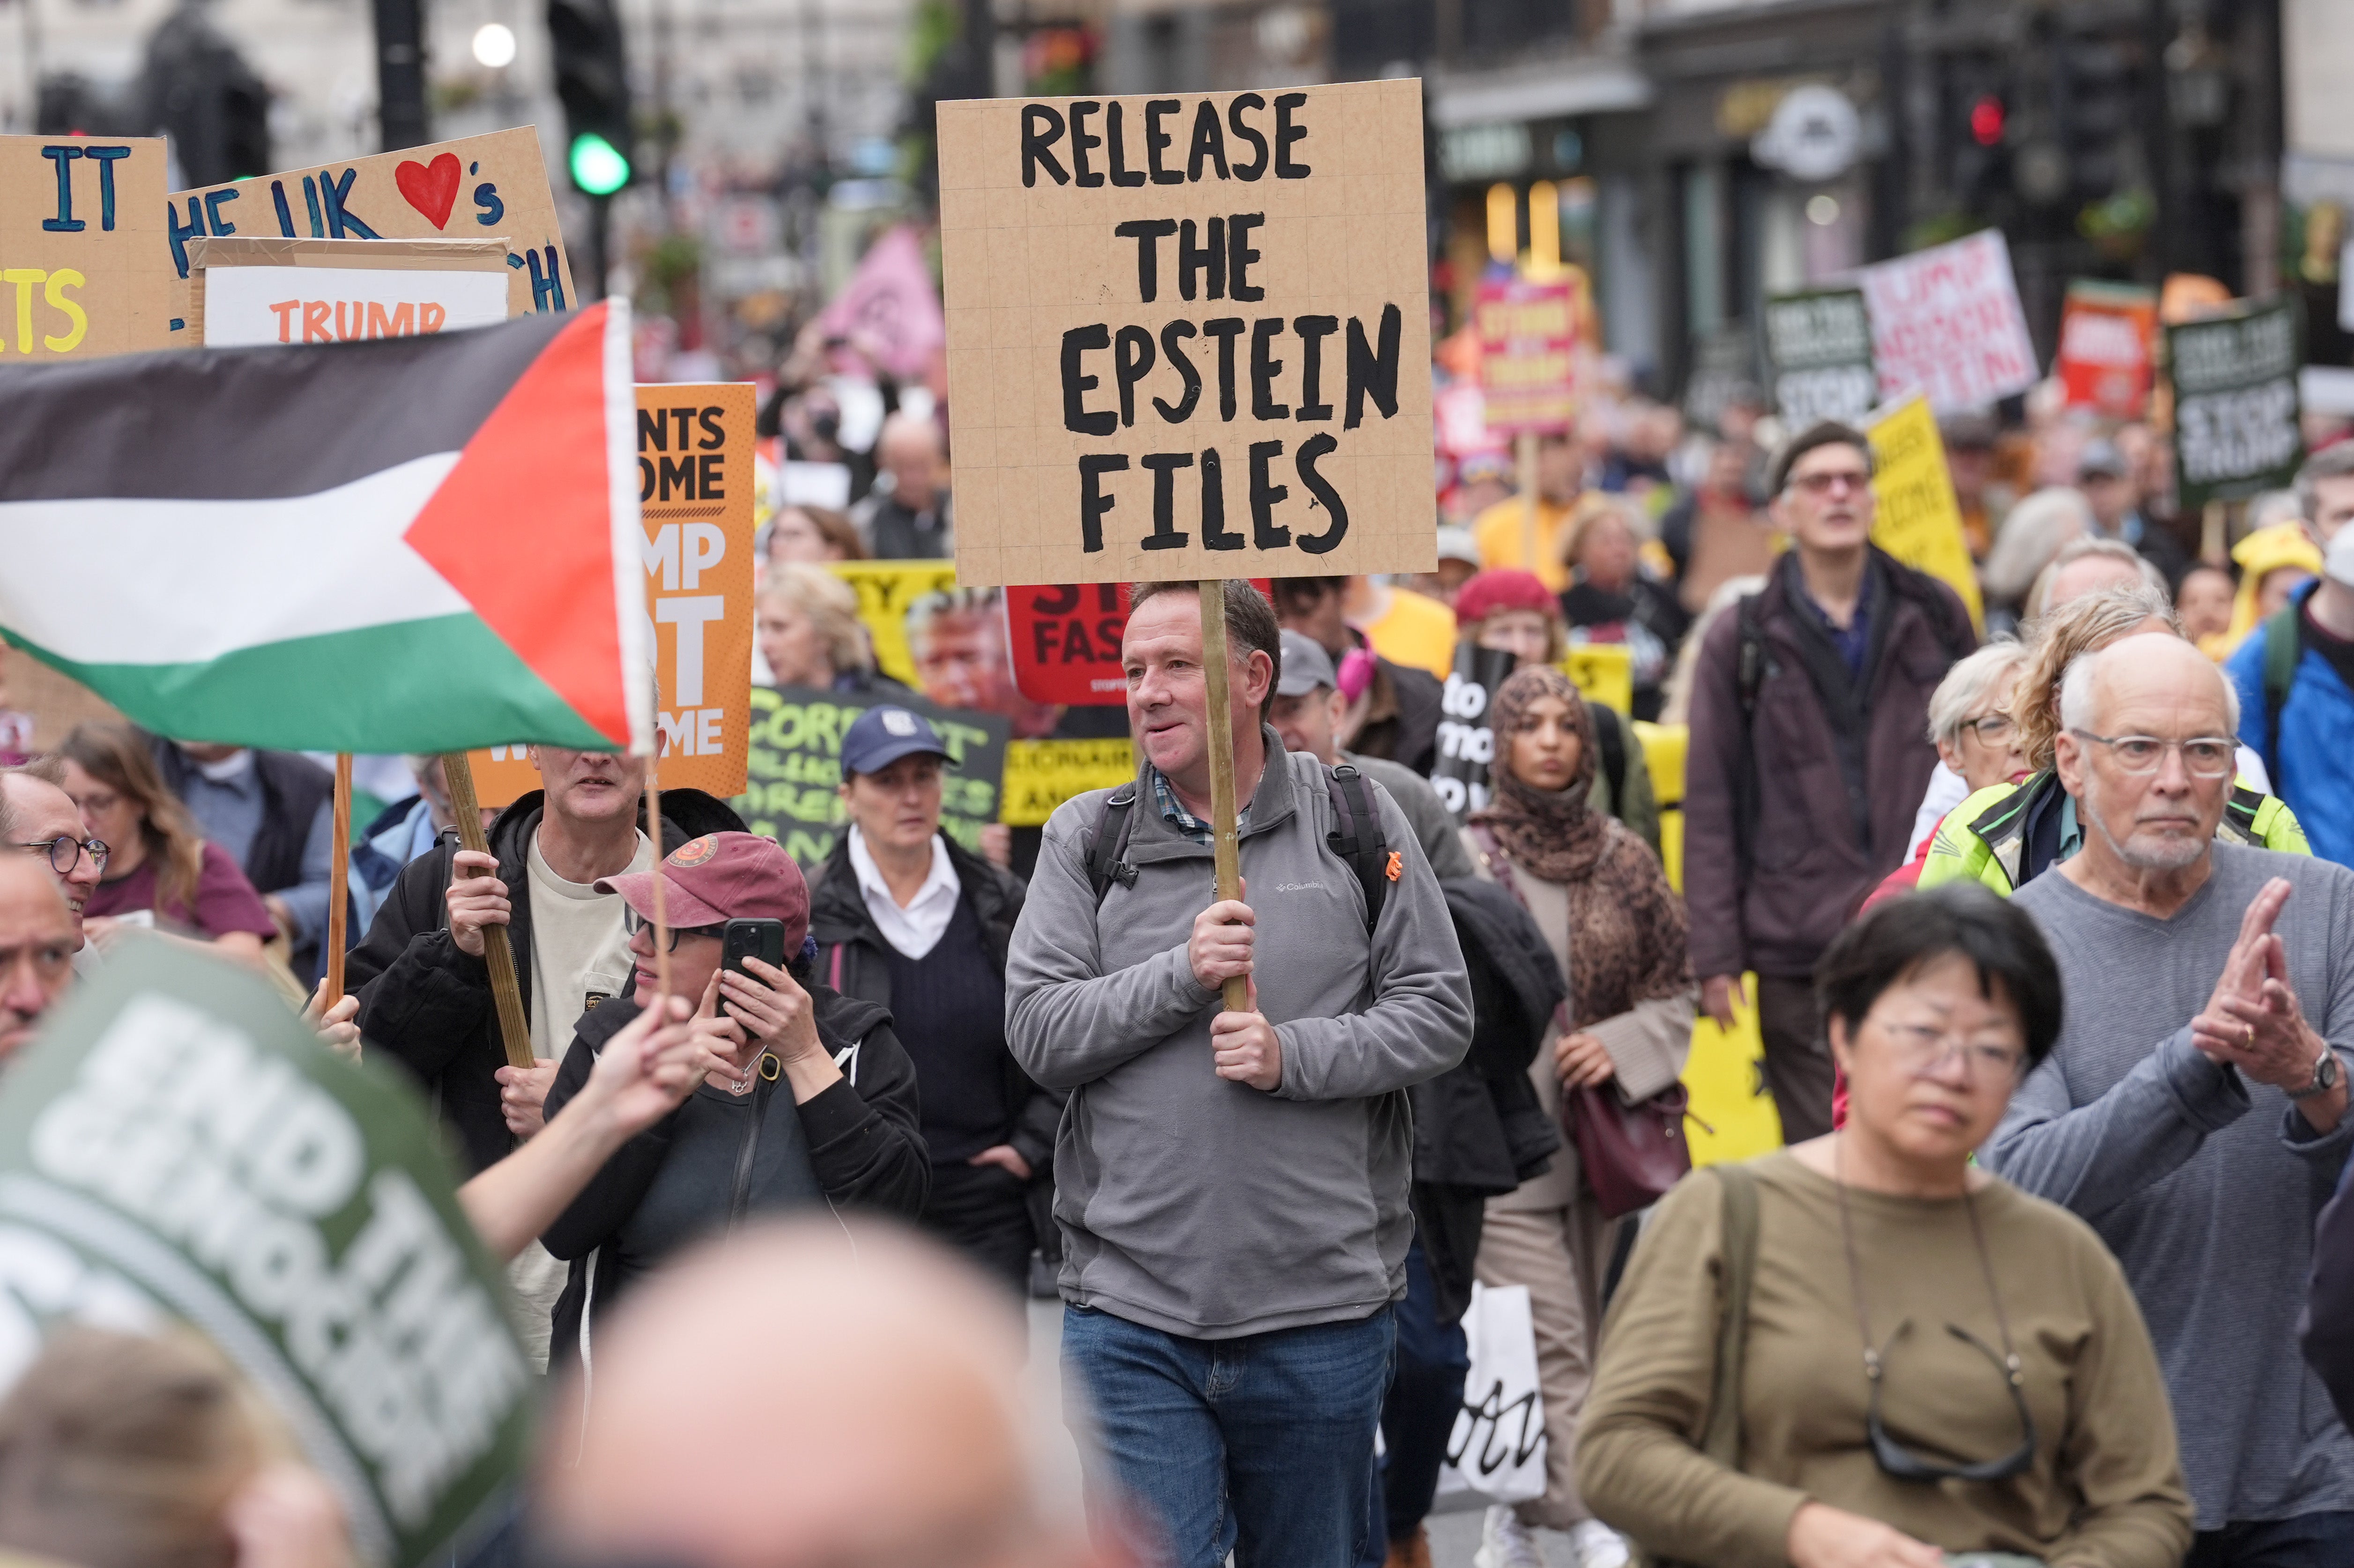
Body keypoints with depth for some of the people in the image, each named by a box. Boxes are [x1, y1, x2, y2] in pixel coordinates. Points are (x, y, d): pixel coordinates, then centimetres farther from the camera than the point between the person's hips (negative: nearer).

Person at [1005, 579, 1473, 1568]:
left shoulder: (1355, 821, 3)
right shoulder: (1087, 837, 5)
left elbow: (1439, 1013, 1)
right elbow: (1038, 1033, -1)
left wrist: (1293, 1057, -14)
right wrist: (1179, 975, -15)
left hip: (1324, 1313, 0)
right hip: (1131, 1314, 0)